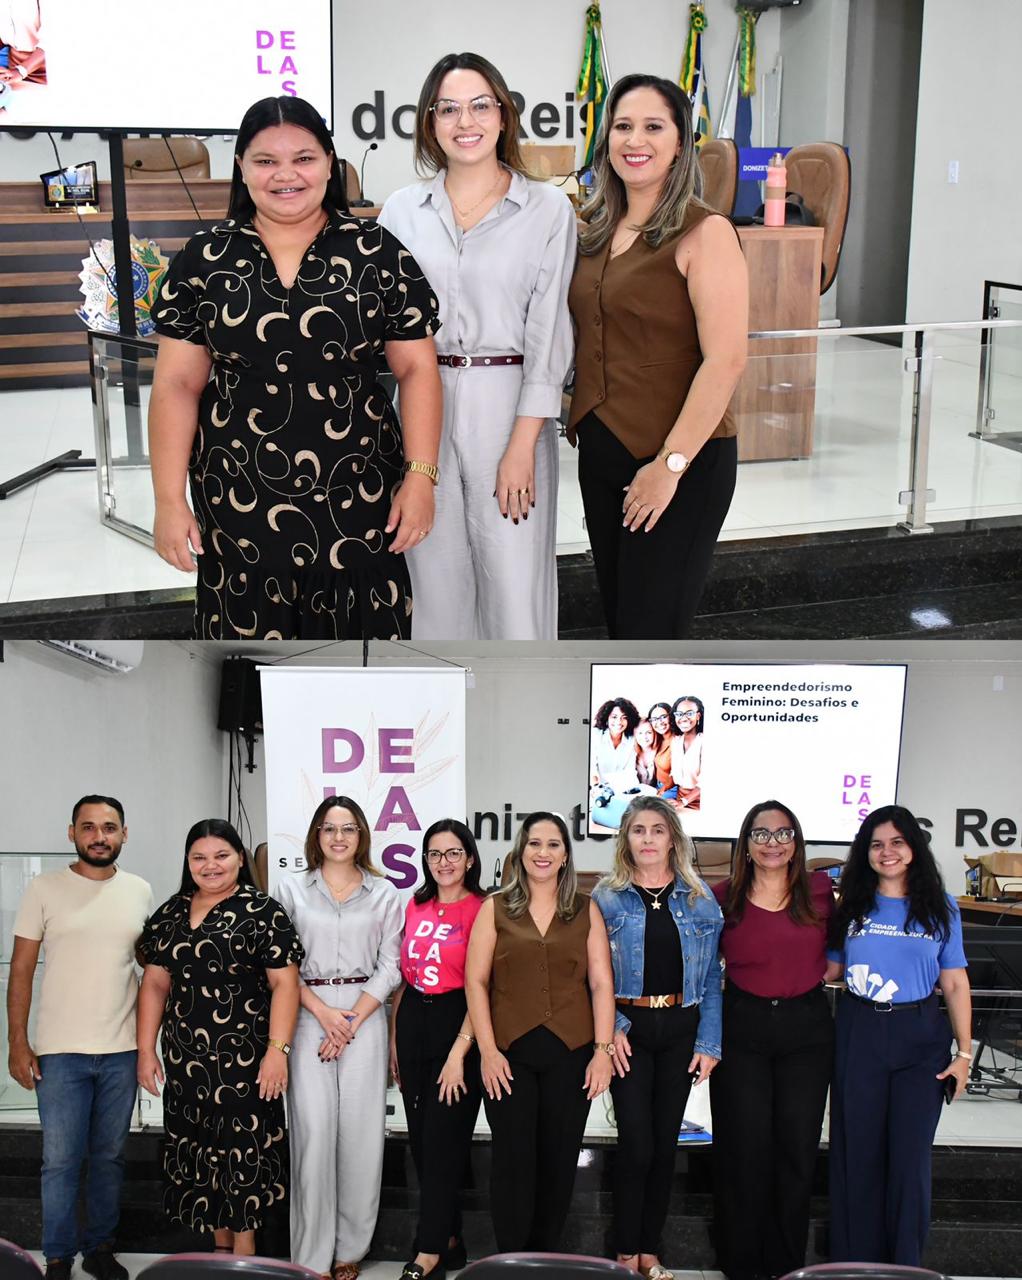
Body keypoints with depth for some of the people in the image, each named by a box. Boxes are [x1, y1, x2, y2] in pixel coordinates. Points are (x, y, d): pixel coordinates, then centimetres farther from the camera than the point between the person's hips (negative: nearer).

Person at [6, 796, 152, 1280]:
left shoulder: (139, 891, 5)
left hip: (123, 1049, 3)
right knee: (61, 1161, 1)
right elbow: (21, 969, -2)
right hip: (60, 1052, -2)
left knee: (110, 1155, 12)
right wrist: (17, 1042, -7)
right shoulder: (44, 889, -3)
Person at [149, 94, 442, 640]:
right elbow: (177, 384, 2)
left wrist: (420, 474, -7)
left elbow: (416, 369, 2)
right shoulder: (204, 258, 3)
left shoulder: (377, 253, 1)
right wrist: (169, 499, -4)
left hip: (357, 499, -1)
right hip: (238, 502, 1)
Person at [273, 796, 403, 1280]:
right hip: (307, 1016, 0)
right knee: (313, 1128, -7)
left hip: (364, 1017, 1)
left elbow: (389, 966, 3)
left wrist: (352, 1022, -6)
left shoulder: (384, 894, 8)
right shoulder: (292, 890, 7)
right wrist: (323, 1013, -8)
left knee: (360, 1130, -1)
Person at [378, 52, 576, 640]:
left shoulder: (547, 208, 1)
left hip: (510, 407, -2)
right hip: (423, 408, 3)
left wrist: (523, 443, -10)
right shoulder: (402, 210, 8)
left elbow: (549, 329, -3)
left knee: (516, 584, -2)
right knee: (437, 579, 8)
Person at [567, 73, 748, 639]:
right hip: (601, 452, 7)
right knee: (619, 619, 15)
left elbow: (725, 360, -19)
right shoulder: (600, 231, 10)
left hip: (679, 462, -7)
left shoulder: (704, 232, -13)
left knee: (647, 633, -3)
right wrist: (585, 430, 11)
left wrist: (671, 464, -20)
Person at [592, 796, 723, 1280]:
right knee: (637, 1143, -5)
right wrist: (610, 1028, -13)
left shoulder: (699, 899, 3)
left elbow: (712, 974, 3)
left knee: (665, 1142, 8)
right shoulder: (607, 898, 0)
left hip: (680, 1028, 2)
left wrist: (709, 1042, -3)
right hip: (628, 1029, -2)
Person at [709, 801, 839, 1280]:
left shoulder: (820, 890, 1)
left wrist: (833, 966, 1)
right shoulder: (724, 897, -1)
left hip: (807, 1028, 1)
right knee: (744, 1146, 3)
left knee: (798, 1145, 6)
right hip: (741, 1028, -1)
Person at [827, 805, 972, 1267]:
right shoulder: (852, 906, 6)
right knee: (857, 1152, 6)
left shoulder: (940, 907, 3)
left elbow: (955, 983, 3)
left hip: (920, 1037, -1)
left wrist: (964, 1052, -1)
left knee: (910, 1154, 1)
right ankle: (854, 1260, 20)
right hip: (858, 1034, 1)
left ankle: (904, 1263, 16)